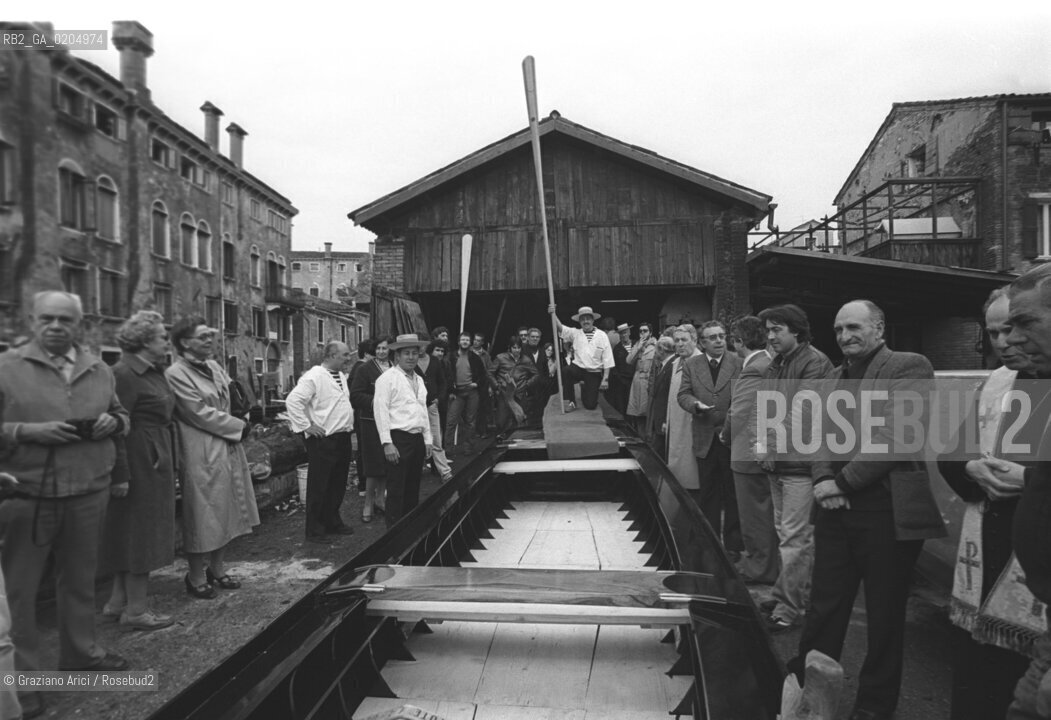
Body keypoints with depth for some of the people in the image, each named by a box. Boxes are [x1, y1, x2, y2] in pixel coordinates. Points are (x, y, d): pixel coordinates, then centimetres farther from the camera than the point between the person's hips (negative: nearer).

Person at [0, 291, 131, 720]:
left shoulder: (99, 370, 9)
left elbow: (122, 416, 18)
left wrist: (113, 422, -4)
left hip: (89, 493, 4)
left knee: (81, 579, 18)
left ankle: (80, 651, 35)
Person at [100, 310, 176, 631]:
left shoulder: (155, 372, 12)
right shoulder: (124, 373, -16)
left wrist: (169, 463, 13)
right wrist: (121, 474, -23)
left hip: (157, 460, 9)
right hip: (140, 462, -9)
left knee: (133, 532, 17)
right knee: (140, 531, 0)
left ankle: (118, 601, 29)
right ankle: (136, 609, 13)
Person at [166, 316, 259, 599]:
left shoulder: (214, 367, 12)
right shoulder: (176, 373, -12)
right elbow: (201, 413, -16)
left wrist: (238, 427, 4)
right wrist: (239, 427, -9)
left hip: (229, 450, 8)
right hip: (202, 456, -8)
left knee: (226, 515, 15)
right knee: (203, 519, 2)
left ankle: (217, 569, 29)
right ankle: (196, 578, 18)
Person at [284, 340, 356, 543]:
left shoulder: (342, 376, 13)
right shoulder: (314, 376, -15)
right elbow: (292, 401, -22)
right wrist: (305, 426, -19)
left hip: (343, 438, 9)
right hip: (323, 440, -8)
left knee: (338, 485, 18)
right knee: (318, 487, 2)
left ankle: (333, 522, 33)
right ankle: (314, 530, 14)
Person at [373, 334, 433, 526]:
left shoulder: (419, 380, 16)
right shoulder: (388, 378, -7)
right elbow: (380, 411, -12)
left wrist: (428, 439, 16)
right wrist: (387, 443, -17)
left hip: (417, 440, 7)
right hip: (398, 439, -7)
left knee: (413, 489, 14)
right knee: (396, 491, -2)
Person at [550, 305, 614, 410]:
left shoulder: (602, 335, -2)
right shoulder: (575, 333, 3)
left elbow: (607, 359, -3)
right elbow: (560, 328, -13)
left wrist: (605, 379, -8)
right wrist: (553, 314, -32)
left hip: (594, 373, 0)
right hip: (578, 369, 1)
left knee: (590, 405, -4)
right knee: (565, 372, -34)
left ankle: (586, 390, 33)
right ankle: (569, 400, -11)